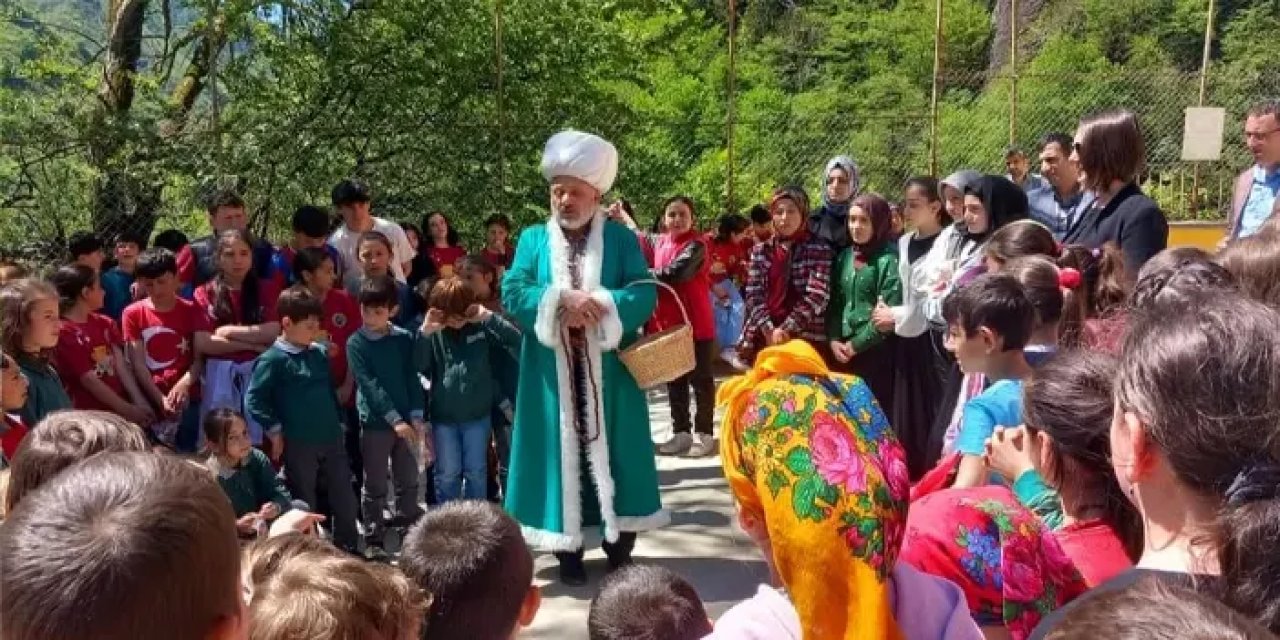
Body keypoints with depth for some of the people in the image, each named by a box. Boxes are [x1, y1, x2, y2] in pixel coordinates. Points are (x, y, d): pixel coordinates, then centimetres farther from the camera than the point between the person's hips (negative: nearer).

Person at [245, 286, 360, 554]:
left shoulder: (319, 353, 9)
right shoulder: (273, 359, -11)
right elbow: (253, 400, -14)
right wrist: (275, 431, -13)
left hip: (331, 440, 6)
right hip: (298, 444, -6)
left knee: (345, 499, 11)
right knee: (304, 505, 8)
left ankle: (348, 551, 27)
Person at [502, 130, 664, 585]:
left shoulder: (621, 238, 5)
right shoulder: (532, 239, 9)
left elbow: (644, 294, -6)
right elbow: (512, 293, -4)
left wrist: (598, 305, -22)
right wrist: (560, 300, -18)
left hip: (609, 374, -1)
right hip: (552, 375, 1)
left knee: (613, 452, 4)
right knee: (561, 453, 4)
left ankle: (620, 547, 17)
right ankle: (567, 550, 14)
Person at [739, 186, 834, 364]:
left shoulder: (820, 249, 0)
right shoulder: (761, 250, 10)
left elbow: (816, 296, -10)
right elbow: (753, 294, 1)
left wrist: (785, 330, -16)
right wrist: (770, 331, -14)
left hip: (805, 339, -3)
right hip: (763, 339, 3)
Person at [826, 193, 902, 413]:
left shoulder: (889, 259, -8)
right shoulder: (844, 257, 11)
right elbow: (835, 302, 12)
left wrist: (857, 344, -11)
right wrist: (834, 339, -1)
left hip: (875, 349, -6)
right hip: (844, 351, 6)